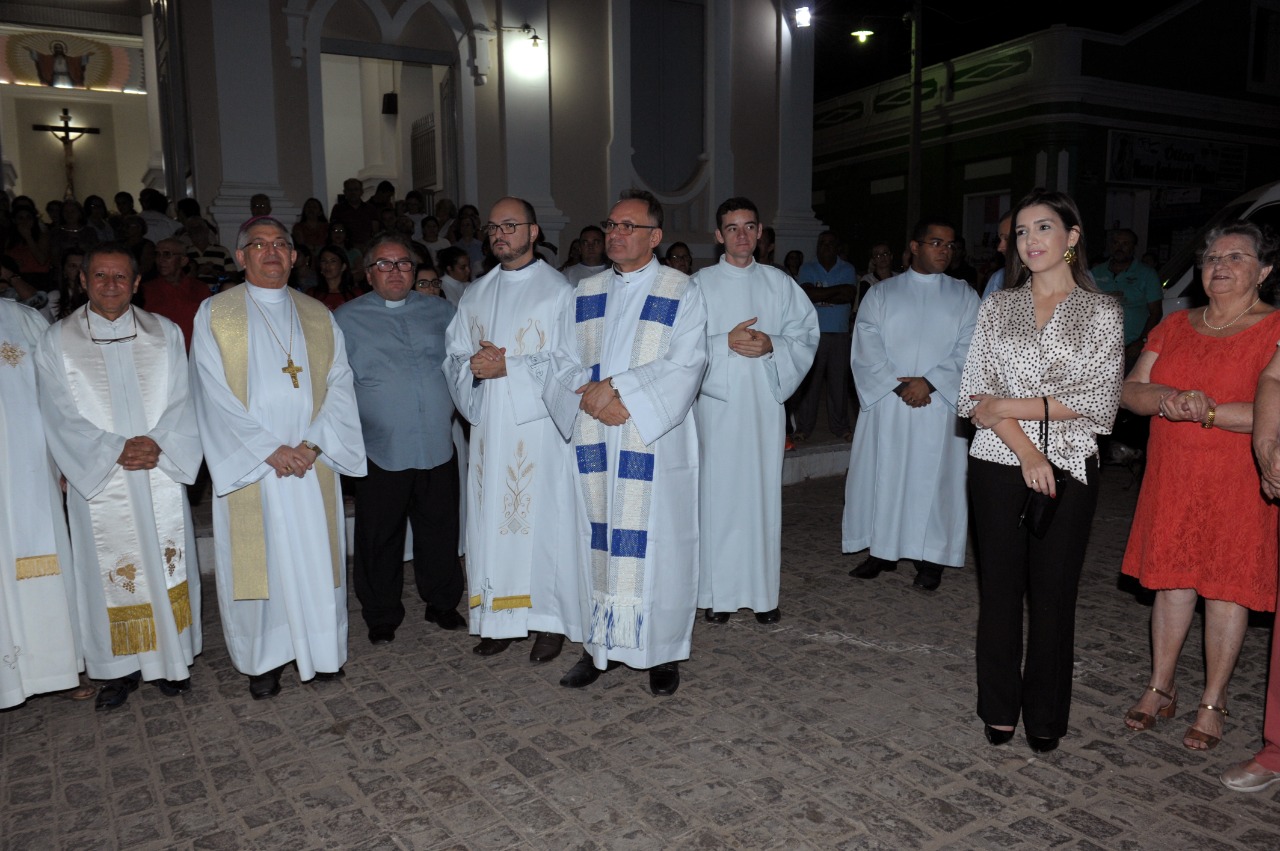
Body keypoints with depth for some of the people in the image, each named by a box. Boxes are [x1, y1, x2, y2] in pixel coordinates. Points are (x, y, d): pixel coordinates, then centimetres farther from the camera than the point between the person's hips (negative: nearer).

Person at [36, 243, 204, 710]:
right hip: (98, 480, -1)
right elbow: (62, 416, -4)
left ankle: (172, 658, 20)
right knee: (111, 573, 5)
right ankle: (119, 667, 19)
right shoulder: (57, 341, 3)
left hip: (161, 477, 1)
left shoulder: (165, 333, 7)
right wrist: (115, 449, -15)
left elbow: (183, 400, 1)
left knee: (166, 565, 6)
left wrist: (157, 442, -15)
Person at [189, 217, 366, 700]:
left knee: (317, 559, 8)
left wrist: (313, 443, -11)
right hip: (250, 465, -2)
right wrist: (270, 450, -14)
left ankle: (321, 649, 24)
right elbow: (216, 396, -7)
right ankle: (263, 660, 20)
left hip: (312, 465, 2)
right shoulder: (215, 315, 1)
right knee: (257, 562, 5)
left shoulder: (319, 318, 10)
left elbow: (339, 386, 4)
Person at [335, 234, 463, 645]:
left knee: (440, 532, 12)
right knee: (379, 538, 8)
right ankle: (382, 616, 25)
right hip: (381, 451, -2)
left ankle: (442, 602, 30)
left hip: (438, 446, 2)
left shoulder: (440, 311, 10)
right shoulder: (346, 320, 4)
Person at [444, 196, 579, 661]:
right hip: (489, 426, 5)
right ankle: (501, 618, 18)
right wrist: (474, 365, -9)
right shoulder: (475, 295, 15)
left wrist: (507, 367, -15)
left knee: (542, 516, -1)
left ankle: (551, 619, 11)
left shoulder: (557, 290, -2)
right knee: (492, 518, 7)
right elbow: (454, 357, 13)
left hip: (540, 425, -5)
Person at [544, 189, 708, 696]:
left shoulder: (682, 293, 0)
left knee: (655, 544, 1)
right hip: (596, 443, 4)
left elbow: (685, 366, -12)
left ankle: (662, 652, 15)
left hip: (656, 443, -4)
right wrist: (594, 399, -12)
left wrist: (617, 387, -19)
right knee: (599, 541, 9)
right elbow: (565, 364, 9)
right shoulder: (586, 294, 13)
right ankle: (603, 644, 22)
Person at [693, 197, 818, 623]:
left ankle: (763, 592, 13)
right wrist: (726, 343, -15)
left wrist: (772, 345, -12)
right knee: (718, 492, -1)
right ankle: (719, 592, 9)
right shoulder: (700, 284, 5)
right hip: (716, 401, -1)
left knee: (763, 491, 3)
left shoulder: (780, 283, 10)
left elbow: (806, 335, 7)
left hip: (765, 400, 2)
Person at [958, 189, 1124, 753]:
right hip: (997, 467, 1)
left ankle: (1045, 716, 23)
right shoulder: (997, 308, 8)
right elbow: (978, 393, -1)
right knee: (999, 588, 7)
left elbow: (1099, 399, -8)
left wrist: (1009, 405, -12)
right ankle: (999, 709, 23)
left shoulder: (1101, 311, 3)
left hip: (1068, 469, -1)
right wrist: (1025, 449, -14)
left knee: (1053, 593, 6)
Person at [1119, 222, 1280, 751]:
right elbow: (1130, 391, 4)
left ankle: (1212, 704, 19)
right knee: (1172, 581, 11)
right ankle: (1160, 689, 25)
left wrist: (1208, 411, -25)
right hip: (1172, 479, 4)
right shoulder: (1175, 326, 10)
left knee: (1228, 588, 4)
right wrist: (1165, 399, -16)